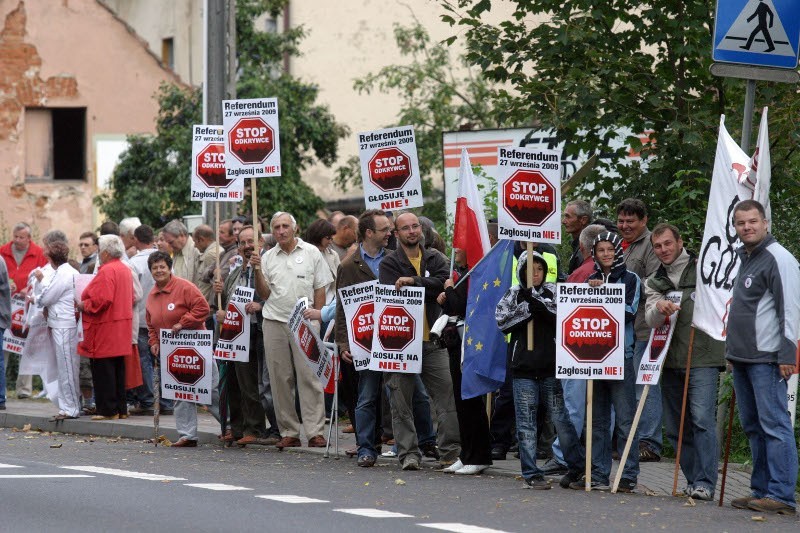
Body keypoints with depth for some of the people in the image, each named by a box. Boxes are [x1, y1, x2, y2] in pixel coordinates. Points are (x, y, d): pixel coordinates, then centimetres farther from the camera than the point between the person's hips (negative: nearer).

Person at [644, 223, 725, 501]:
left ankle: (705, 483, -16)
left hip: (703, 357, -5)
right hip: (670, 361, 5)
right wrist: (659, 308, -24)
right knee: (675, 427, 7)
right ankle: (693, 480, 17)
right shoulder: (653, 283, 14)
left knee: (702, 419, -16)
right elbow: (651, 320, -2)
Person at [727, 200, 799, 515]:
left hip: (767, 359, -10)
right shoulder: (744, 259, 19)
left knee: (774, 424, -10)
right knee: (753, 427, 12)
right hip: (743, 359, 10)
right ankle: (762, 491, 18)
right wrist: (733, 352, 24)